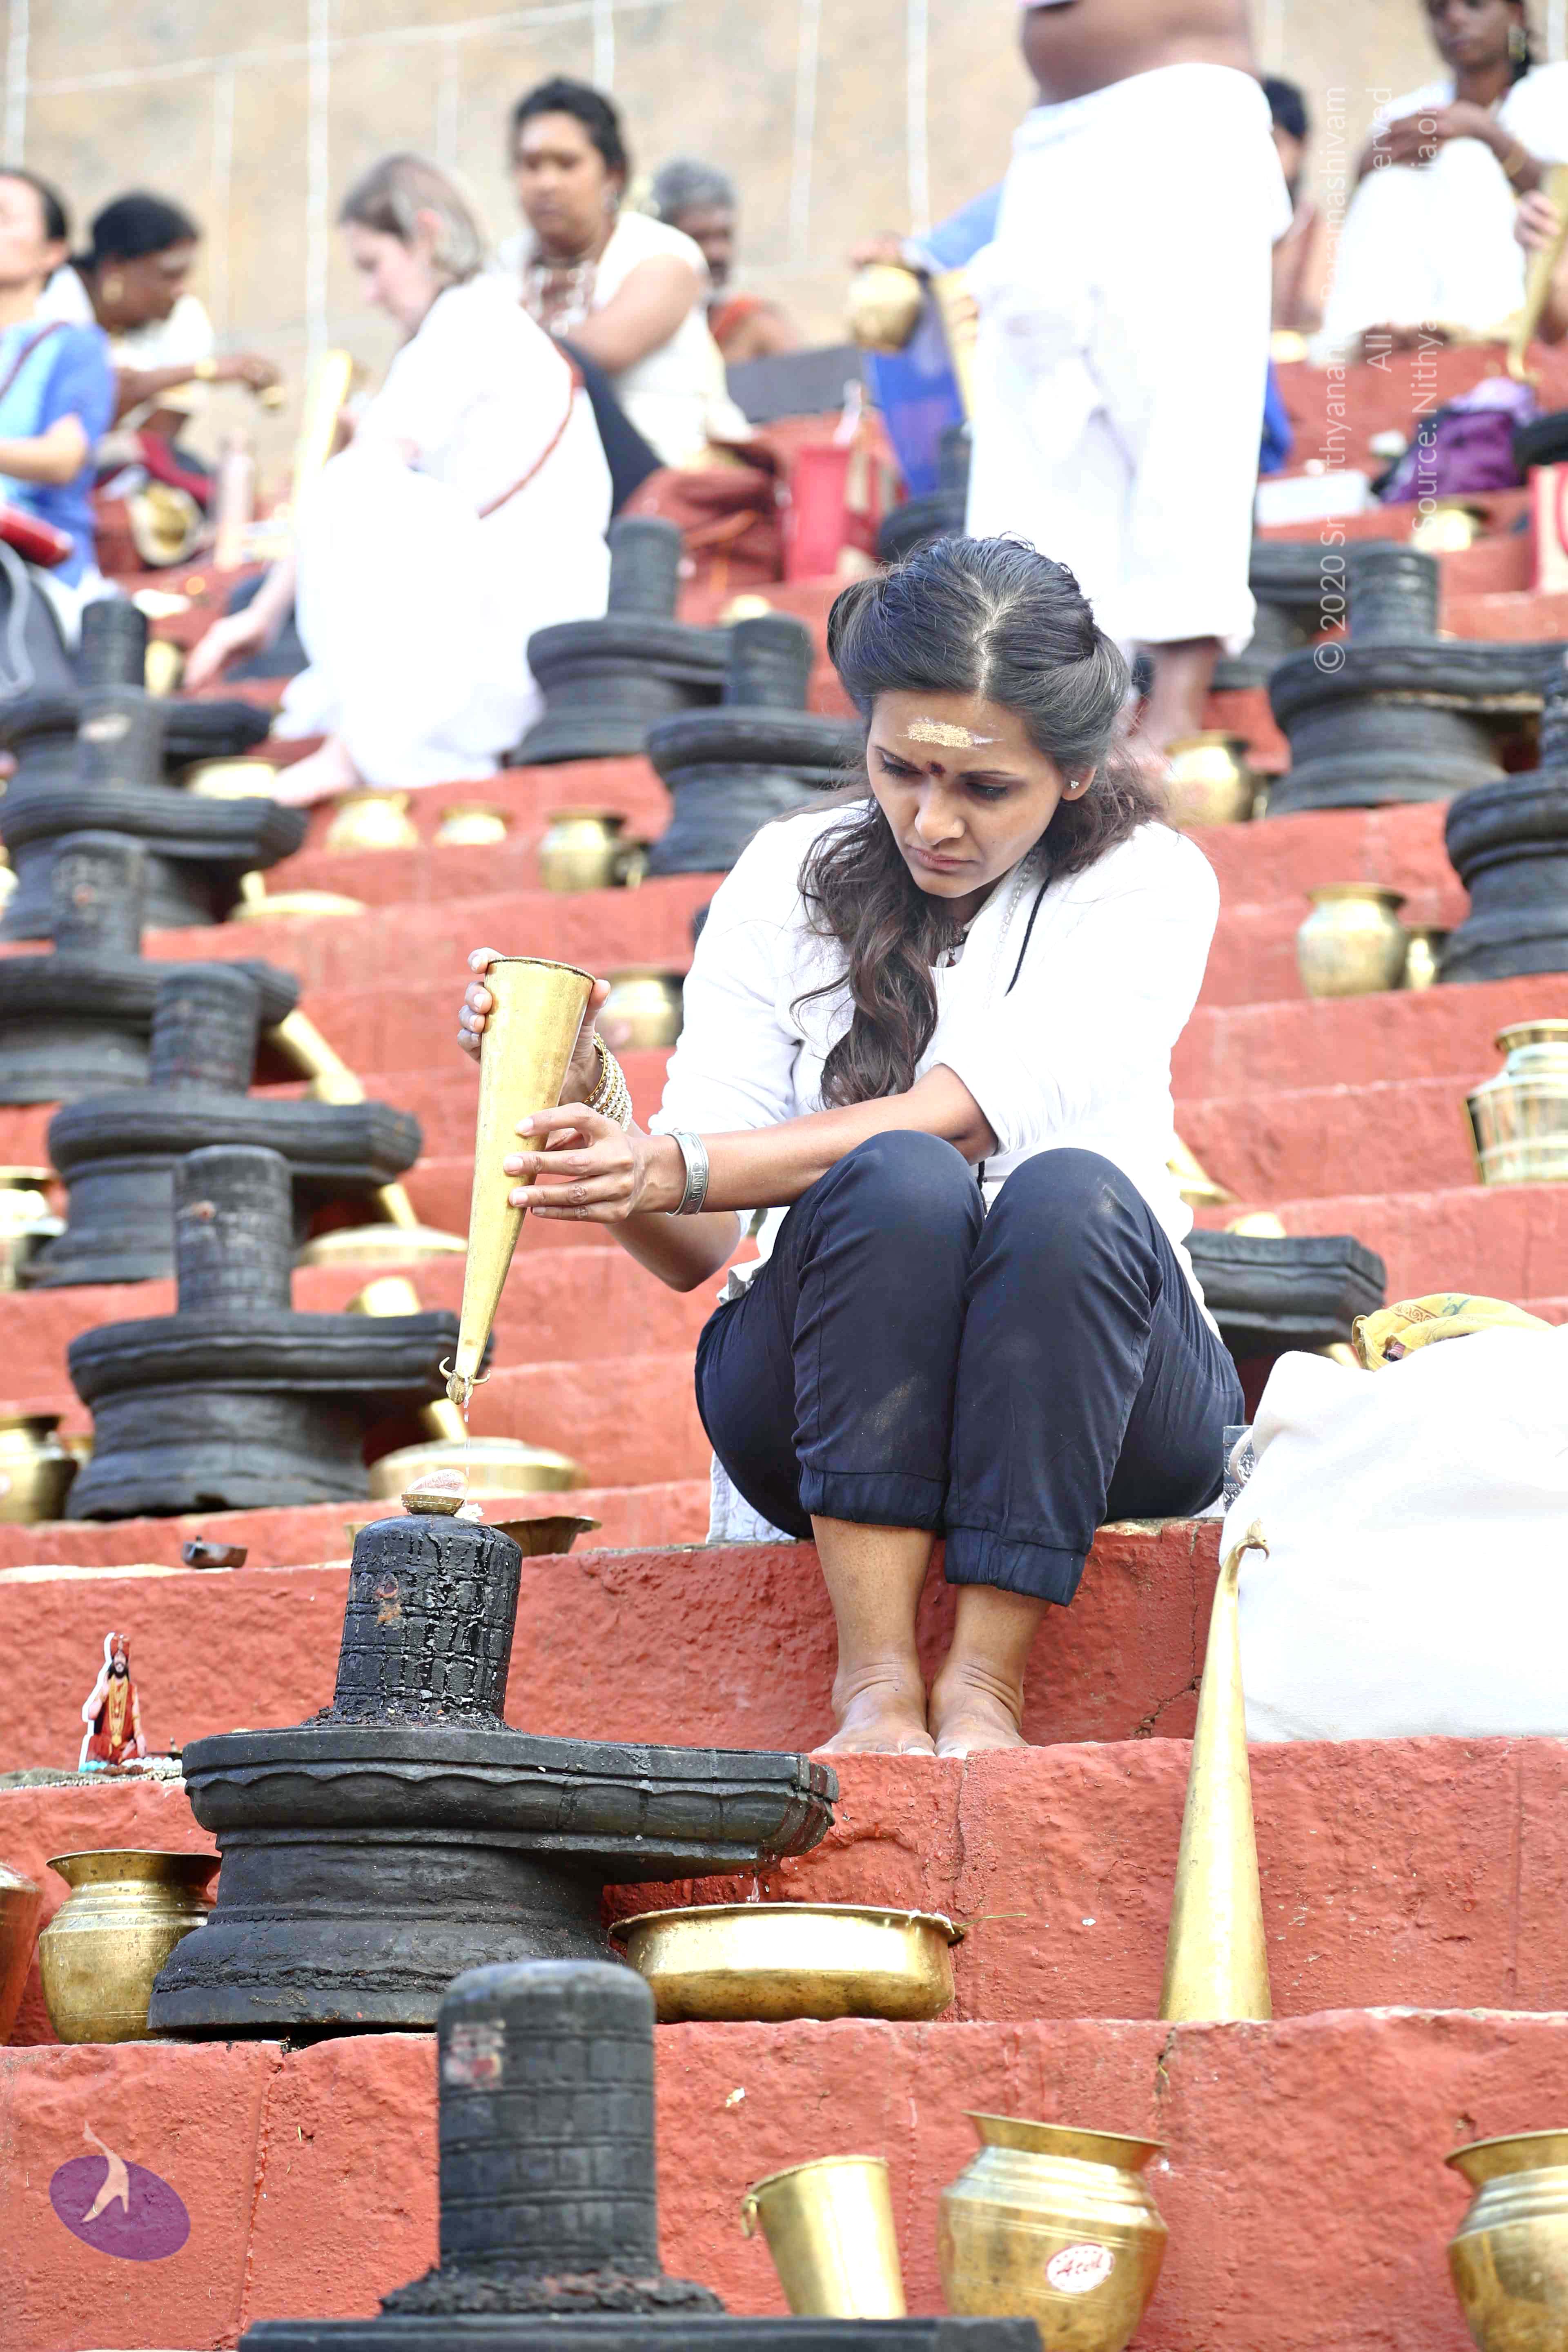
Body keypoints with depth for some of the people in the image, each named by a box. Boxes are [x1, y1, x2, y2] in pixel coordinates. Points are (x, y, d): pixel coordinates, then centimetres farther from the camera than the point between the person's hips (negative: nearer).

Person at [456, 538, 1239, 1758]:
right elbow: (693, 1251, -3)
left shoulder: (1149, 886, -2)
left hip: (1098, 1401, 0)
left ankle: (985, 1688, -34)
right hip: (826, 1408, 1)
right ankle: (878, 1688, -36)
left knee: (1071, 1194, -33)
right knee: (896, 1185, -31)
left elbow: (960, 1112, -20)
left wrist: (678, 1164, -33)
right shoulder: (791, 881, 3)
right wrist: (592, 1104, -25)